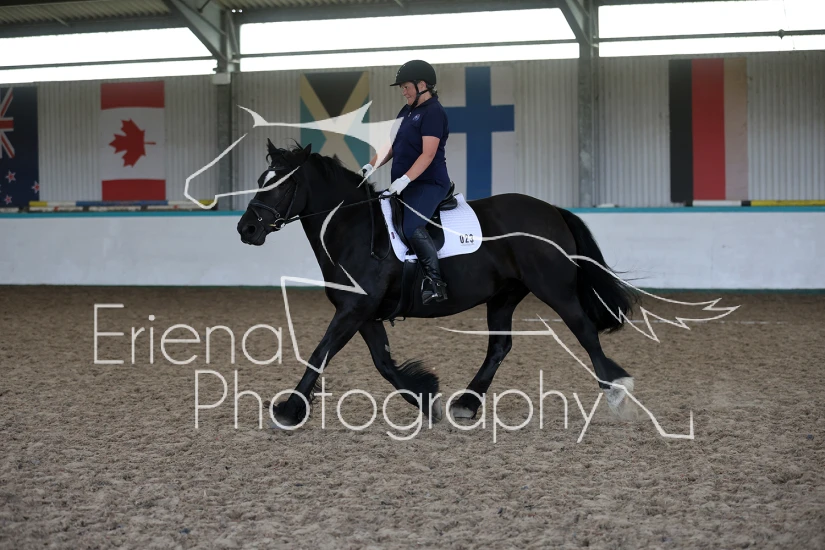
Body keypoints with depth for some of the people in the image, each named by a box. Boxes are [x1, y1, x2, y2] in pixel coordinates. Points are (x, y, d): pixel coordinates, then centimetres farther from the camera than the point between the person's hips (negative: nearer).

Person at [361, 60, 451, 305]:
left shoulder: (433, 112, -12)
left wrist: (405, 179, -29)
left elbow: (428, 154, -21)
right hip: (403, 185, 10)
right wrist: (371, 166, 3)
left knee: (413, 228, -29)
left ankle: (436, 283, -23)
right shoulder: (406, 111, 17)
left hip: (428, 183, -10)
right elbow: (391, 145, 19)